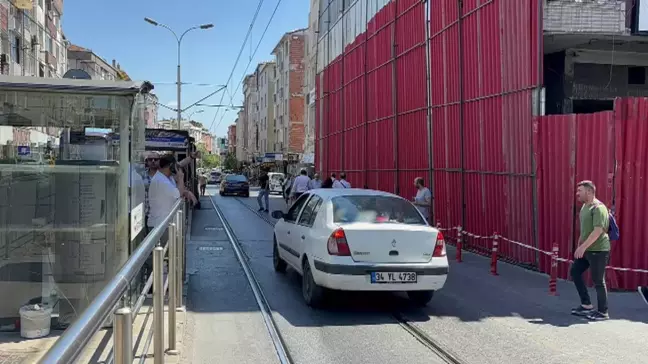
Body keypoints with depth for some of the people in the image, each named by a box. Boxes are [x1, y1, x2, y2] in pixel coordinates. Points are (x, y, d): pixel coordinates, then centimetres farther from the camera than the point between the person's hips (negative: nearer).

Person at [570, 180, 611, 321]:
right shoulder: (585, 206, 12)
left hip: (598, 250, -10)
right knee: (575, 272, 12)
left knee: (598, 281, -1)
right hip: (586, 250, 10)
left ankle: (602, 312, 12)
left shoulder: (598, 208, -18)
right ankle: (586, 305, 21)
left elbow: (598, 230, -26)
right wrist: (580, 245, 20)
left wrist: (583, 246, -27)